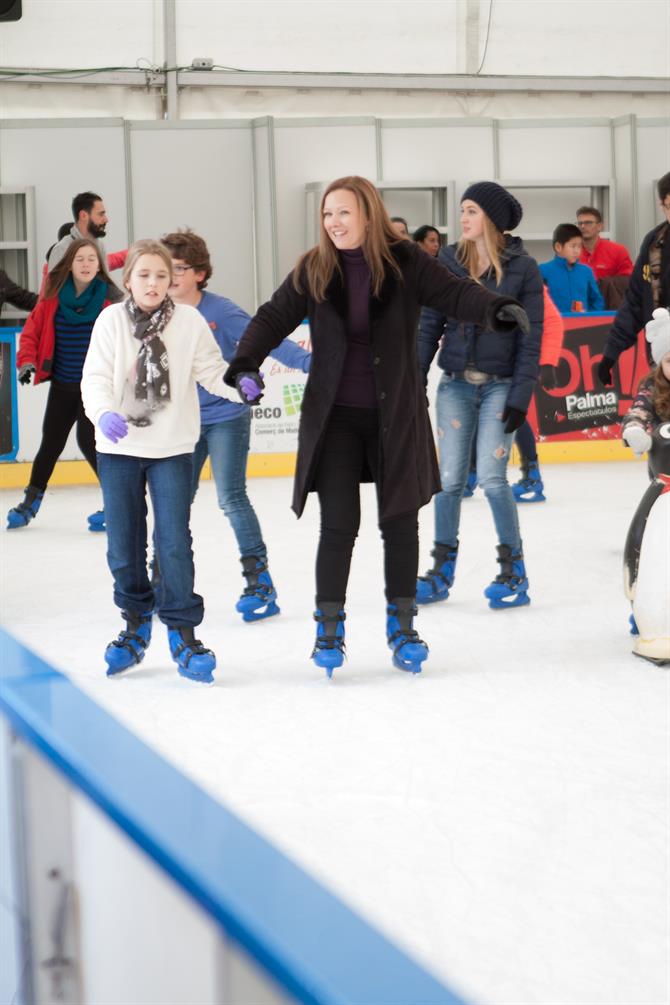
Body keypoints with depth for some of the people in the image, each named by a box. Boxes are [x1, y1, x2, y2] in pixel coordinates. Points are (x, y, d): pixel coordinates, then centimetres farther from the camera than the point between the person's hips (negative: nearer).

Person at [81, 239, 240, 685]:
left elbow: (211, 370, -3)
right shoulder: (111, 321, -4)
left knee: (174, 543, -6)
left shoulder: (189, 321, -4)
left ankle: (182, 631, 7)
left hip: (173, 448, -1)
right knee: (124, 546, 9)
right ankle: (137, 623, 30)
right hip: (118, 448, 1)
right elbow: (96, 377, -9)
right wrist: (104, 413, -27)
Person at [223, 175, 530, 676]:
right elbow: (275, 318, -3)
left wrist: (494, 308, -34)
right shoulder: (313, 269, -2)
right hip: (335, 416, 0)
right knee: (339, 524, -1)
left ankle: (402, 625, 22)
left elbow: (453, 292, -13)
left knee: (400, 521, 8)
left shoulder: (405, 262, -7)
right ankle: (329, 629, 13)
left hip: (396, 414, 0)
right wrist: (244, 363, -20)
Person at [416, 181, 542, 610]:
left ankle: (515, 570, 5)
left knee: (492, 477, -10)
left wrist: (520, 397, -10)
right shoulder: (448, 261, 3)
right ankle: (442, 570, 15)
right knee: (451, 479, 3)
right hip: (456, 383, 3)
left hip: (500, 385, -3)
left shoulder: (523, 268, -4)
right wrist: (414, 380, 0)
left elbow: (530, 338, -5)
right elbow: (430, 324, 5)